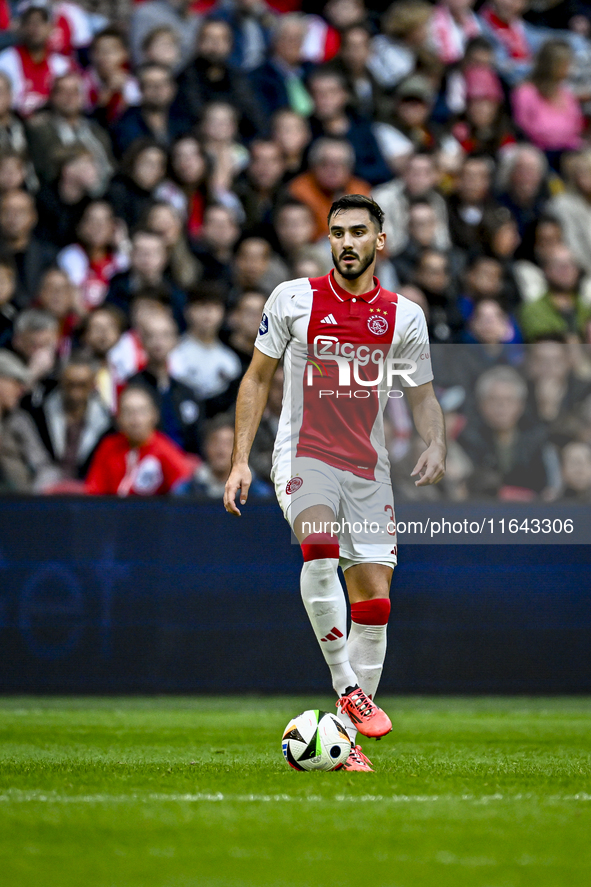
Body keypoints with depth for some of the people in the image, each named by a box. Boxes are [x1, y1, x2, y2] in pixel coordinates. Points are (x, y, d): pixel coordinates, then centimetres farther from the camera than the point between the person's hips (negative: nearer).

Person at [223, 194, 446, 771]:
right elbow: (257, 379, 7)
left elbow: (422, 397, 11)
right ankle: (347, 688, -28)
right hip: (303, 457, -3)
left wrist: (436, 444, -11)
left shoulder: (404, 316, 4)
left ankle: (348, 736, 9)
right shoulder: (293, 298, -1)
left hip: (368, 469, 3)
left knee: (374, 602, -3)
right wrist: (240, 459, -1)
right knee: (319, 548, -33)